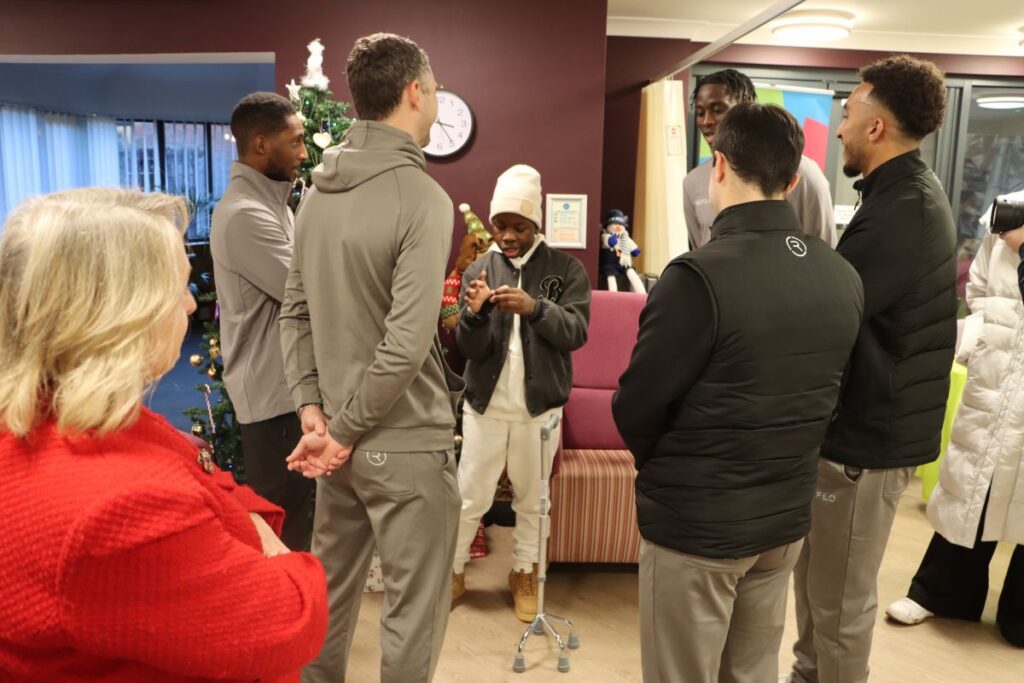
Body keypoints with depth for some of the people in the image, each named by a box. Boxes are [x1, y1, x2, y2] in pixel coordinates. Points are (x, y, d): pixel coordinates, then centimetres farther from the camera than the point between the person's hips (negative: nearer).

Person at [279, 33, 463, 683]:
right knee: (415, 610, 9)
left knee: (331, 585, 23)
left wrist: (313, 408, 4)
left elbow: (296, 311, 7)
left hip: (342, 431, 8)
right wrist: (348, 430, -12)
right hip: (405, 445, -7)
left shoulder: (318, 190, 6)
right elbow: (406, 344, -22)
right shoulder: (422, 198, -17)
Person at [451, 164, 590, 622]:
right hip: (485, 405, 1)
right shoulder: (478, 270, 1)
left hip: (539, 406, -1)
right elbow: (470, 349, -5)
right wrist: (475, 315, -26)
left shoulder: (566, 269, -4)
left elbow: (576, 332, -15)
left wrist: (535, 308, -31)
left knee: (532, 498, 14)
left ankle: (524, 574, 34)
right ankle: (454, 570, 30)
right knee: (469, 497, 9)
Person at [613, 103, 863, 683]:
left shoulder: (701, 275, -23)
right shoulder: (844, 278, -1)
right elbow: (824, 397, 7)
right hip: (787, 517, 6)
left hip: (696, 522, -6)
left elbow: (636, 408, -16)